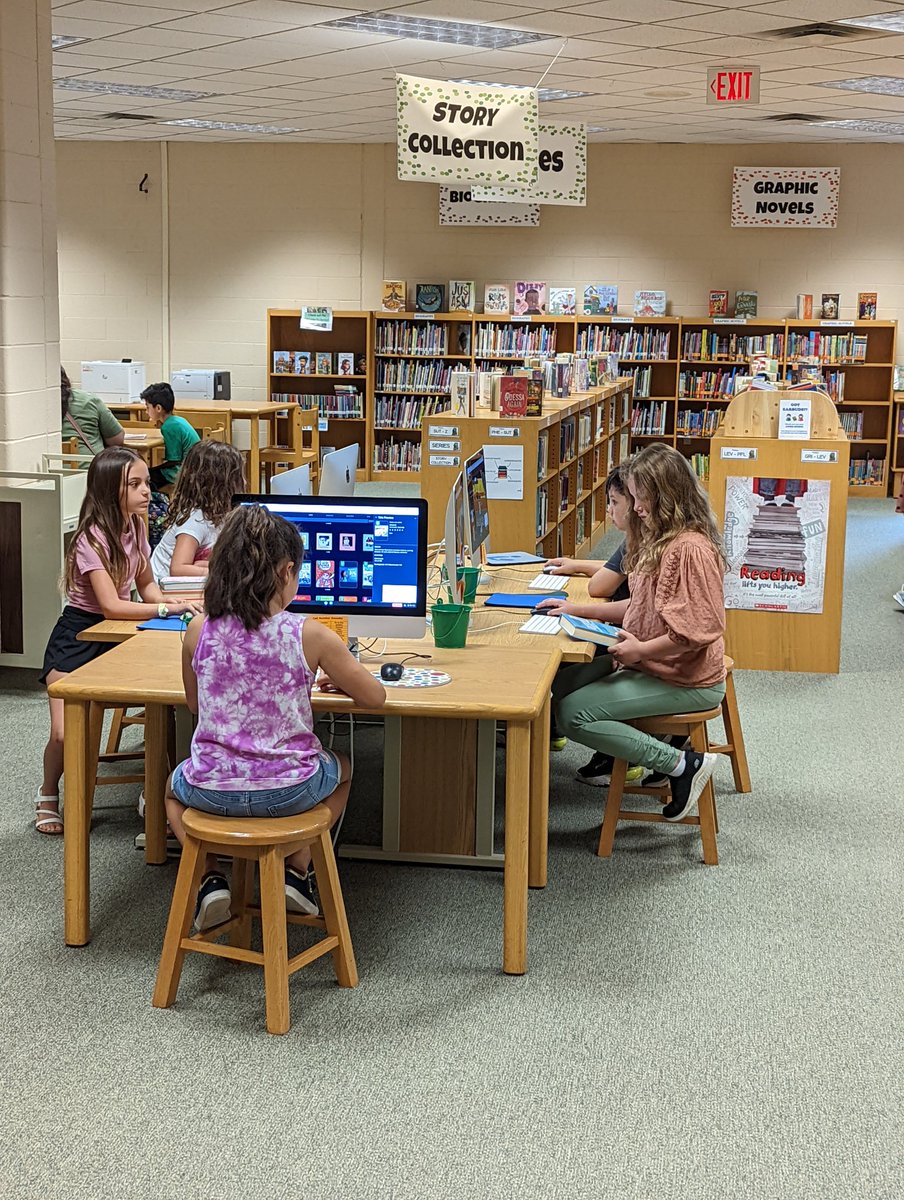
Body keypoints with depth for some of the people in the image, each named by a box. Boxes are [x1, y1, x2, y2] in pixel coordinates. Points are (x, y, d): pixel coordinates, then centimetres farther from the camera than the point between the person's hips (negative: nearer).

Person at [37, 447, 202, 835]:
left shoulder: (135, 526, 3)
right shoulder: (91, 539, -20)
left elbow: (146, 584, 13)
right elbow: (111, 605, -25)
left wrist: (162, 602, -8)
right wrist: (168, 608, -28)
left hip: (115, 635, 6)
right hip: (77, 636, -6)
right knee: (66, 734, -20)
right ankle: (48, 796, 11)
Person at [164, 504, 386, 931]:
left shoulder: (198, 633, -7)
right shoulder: (310, 635, -13)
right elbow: (375, 697, -1)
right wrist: (338, 679, 19)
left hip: (212, 790, 1)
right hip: (288, 791, -1)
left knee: (174, 786, 38)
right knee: (341, 767, 34)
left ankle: (209, 879, 17)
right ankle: (296, 872, 23)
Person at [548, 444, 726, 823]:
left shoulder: (690, 548, -22)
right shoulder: (660, 539, 11)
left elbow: (696, 630, -25)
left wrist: (641, 650, -19)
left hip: (685, 680, -10)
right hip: (651, 663, 10)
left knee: (572, 714, -17)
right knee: (561, 682, 7)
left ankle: (684, 764, -10)